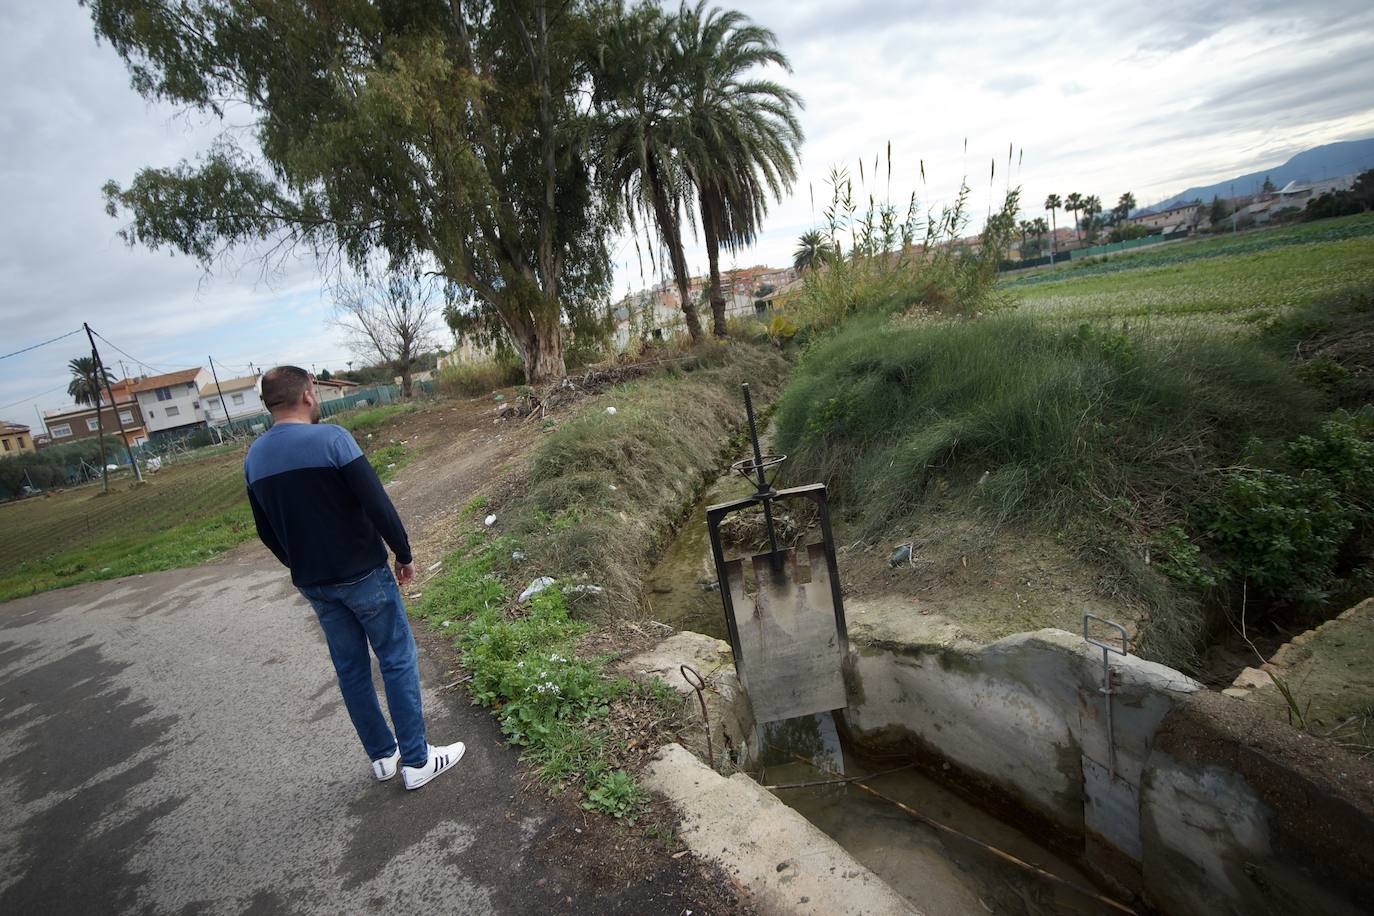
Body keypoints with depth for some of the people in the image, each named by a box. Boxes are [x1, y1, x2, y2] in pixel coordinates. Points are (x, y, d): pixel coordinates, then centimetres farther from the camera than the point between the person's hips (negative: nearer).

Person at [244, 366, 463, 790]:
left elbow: (266, 532, 12)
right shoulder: (331, 438, -17)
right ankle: (416, 761, 14)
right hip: (363, 575, -6)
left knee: (350, 668, 17)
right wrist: (404, 555, -8)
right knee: (397, 661, 6)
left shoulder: (254, 458, 3)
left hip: (312, 584, 7)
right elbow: (377, 505, -20)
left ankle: (382, 755, 30)